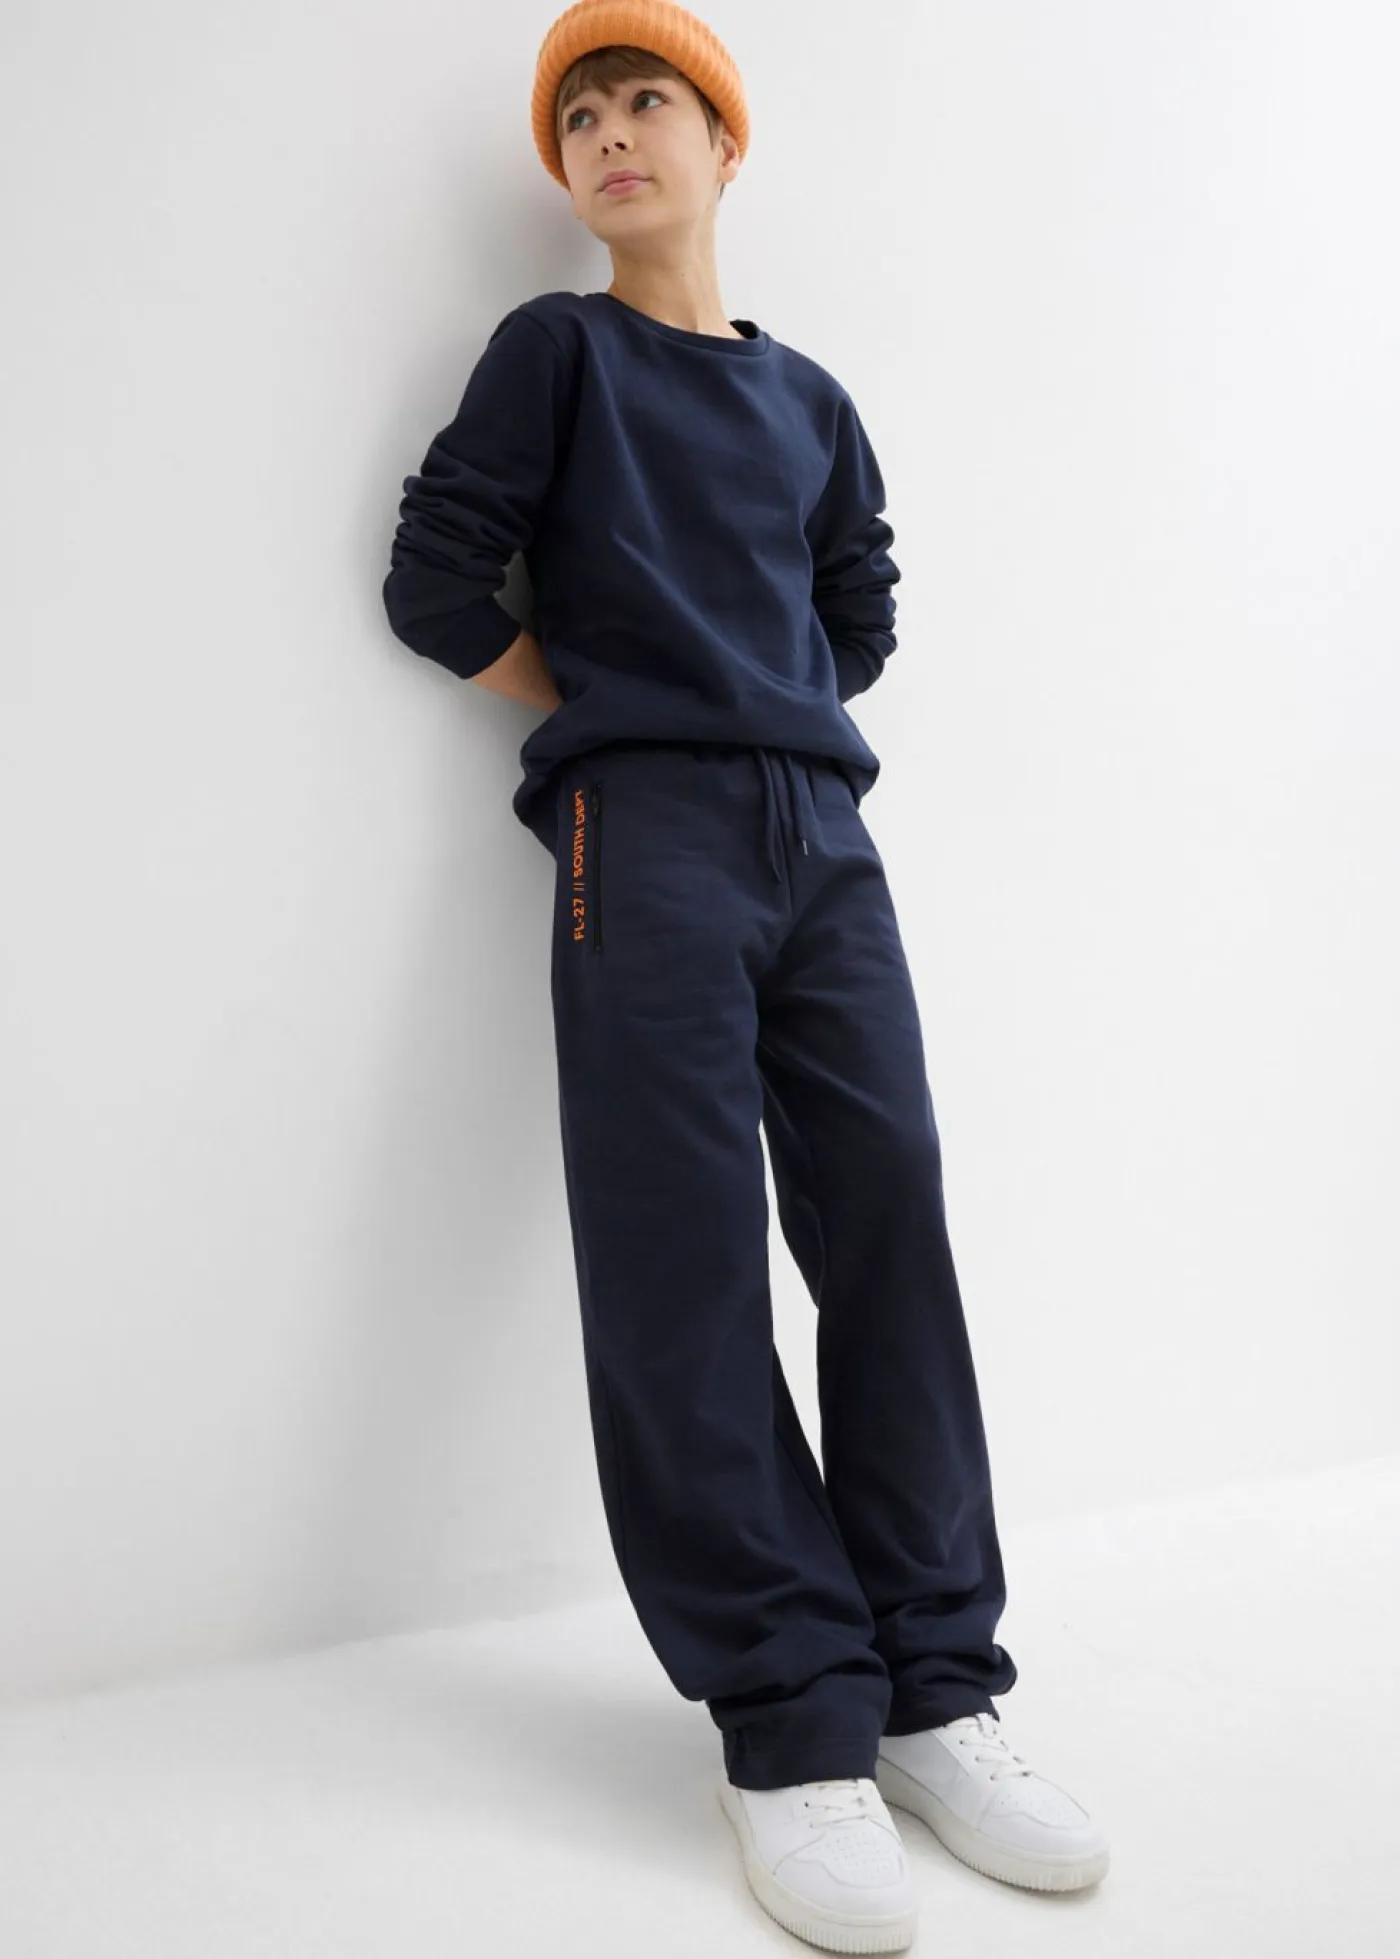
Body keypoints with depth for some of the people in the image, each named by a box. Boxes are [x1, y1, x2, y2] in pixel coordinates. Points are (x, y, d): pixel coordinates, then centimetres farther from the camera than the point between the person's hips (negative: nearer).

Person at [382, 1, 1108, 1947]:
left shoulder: (810, 397, 20)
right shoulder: (557, 349, 9)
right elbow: (438, 580, 3)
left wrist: (757, 713, 12)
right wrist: (621, 710, 7)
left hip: (825, 833, 4)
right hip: (646, 836, -4)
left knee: (889, 1222, -4)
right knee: (684, 1267, -10)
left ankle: (934, 1690, 4)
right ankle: (791, 1724, -5)